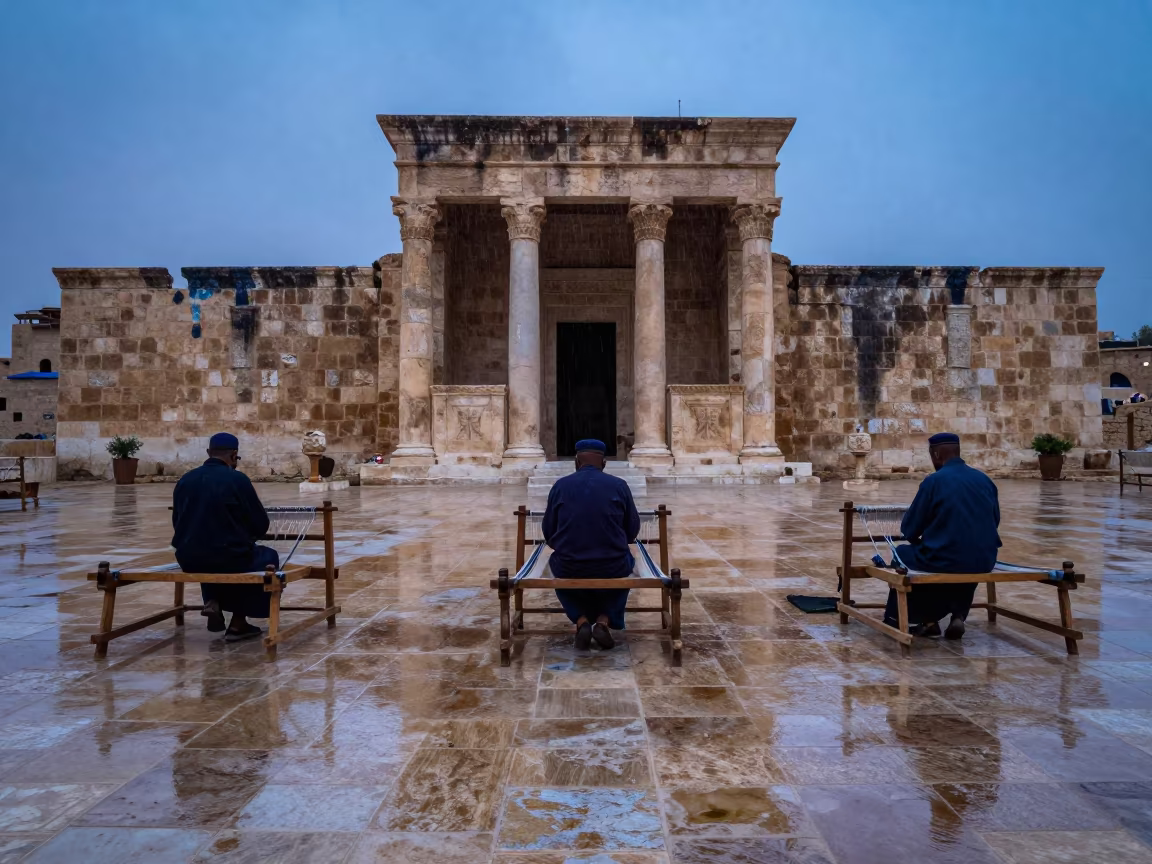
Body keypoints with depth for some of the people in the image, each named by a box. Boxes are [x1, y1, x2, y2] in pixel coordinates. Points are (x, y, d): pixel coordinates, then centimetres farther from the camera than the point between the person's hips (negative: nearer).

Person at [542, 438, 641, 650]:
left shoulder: (560, 485, 1)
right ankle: (604, 621, 11)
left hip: (569, 570, 0)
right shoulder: (619, 485, 1)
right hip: (612, 569, 0)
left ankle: (581, 621, 9)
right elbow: (633, 531, 9)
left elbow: (548, 534, 7)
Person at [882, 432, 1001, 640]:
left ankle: (926, 619, 23)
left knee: (902, 555, 23)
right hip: (984, 561, 5)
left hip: (945, 560, -5)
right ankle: (958, 617, 22)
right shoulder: (985, 479, 6)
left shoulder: (934, 480, -10)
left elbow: (909, 529, -5)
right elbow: (994, 521, 17)